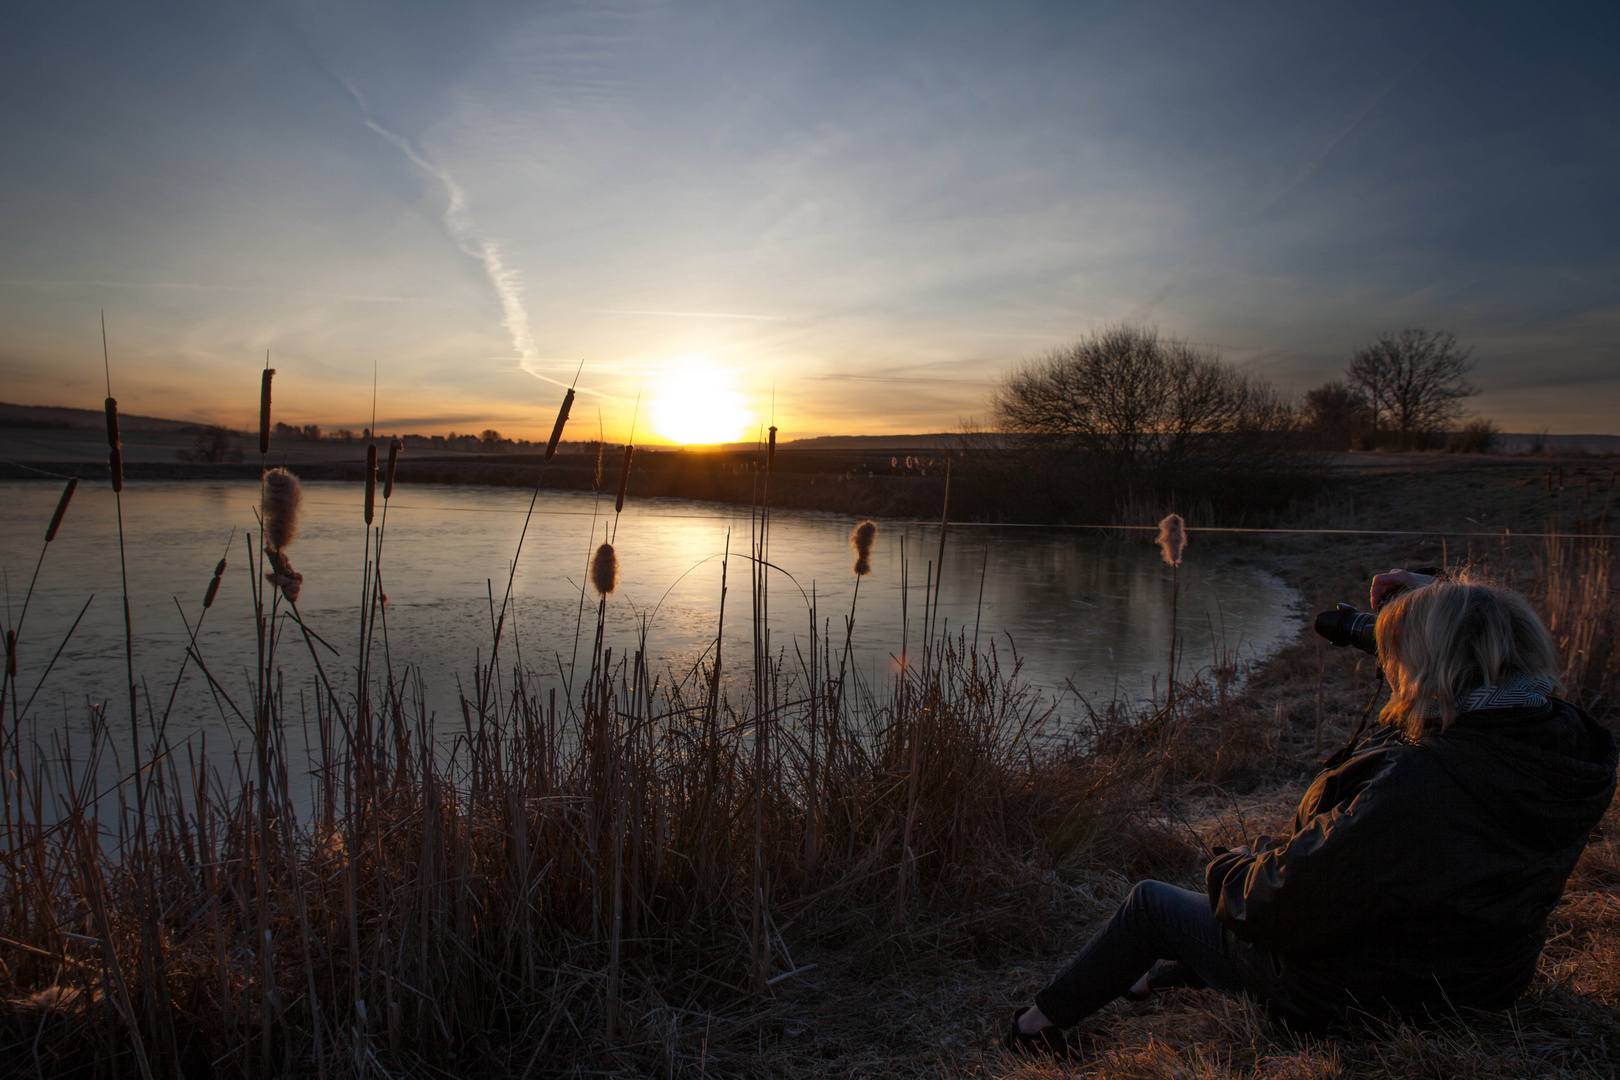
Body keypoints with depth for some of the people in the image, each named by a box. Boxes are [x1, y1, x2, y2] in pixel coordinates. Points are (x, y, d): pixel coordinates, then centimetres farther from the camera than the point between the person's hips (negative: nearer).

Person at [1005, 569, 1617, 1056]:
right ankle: (1178, 972, 47)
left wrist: (1232, 869, -9)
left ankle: (1039, 1024, 29)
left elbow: (1279, 903, -32)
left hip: (1358, 1000, -8)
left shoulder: (1417, 788, -40)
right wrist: (1439, 607, 2)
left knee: (1149, 902, 9)